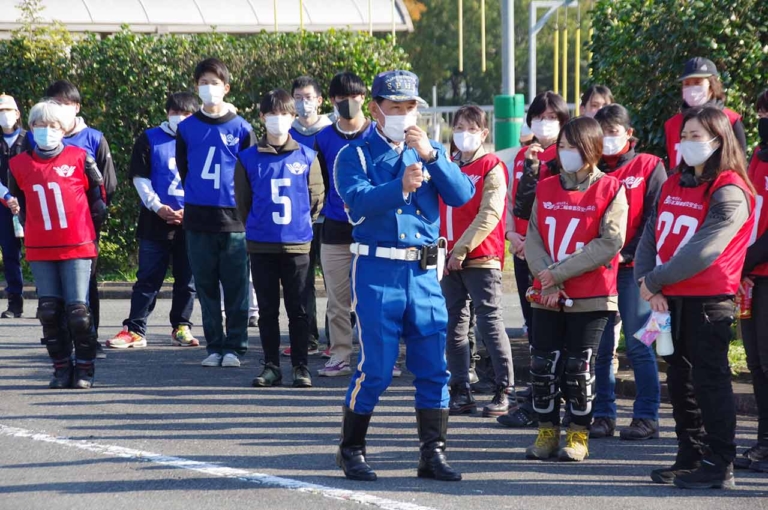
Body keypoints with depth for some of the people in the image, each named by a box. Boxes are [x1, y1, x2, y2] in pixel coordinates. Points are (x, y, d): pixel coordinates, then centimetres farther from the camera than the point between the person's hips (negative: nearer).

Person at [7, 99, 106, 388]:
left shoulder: (79, 159, -1)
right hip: (39, 250, 3)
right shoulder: (20, 165, 6)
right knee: (49, 311, 2)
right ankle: (62, 367, 13)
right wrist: (15, 208, 1)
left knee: (78, 310, -6)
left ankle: (85, 367, 8)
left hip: (77, 246, -3)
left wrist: (91, 230, 6)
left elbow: (97, 196, 7)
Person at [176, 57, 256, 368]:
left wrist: (242, 204, 2)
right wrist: (197, 195, 13)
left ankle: (235, 346, 5)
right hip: (198, 220, 2)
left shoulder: (241, 128, 2)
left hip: (233, 219, -2)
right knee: (206, 288, 6)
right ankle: (214, 346, 13)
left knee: (236, 287, -1)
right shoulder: (186, 128, 7)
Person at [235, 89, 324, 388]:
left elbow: (316, 198, 8)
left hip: (297, 245, -1)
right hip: (261, 247, 1)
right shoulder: (249, 159, 3)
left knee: (298, 310, 3)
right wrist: (258, 227, 12)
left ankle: (301, 366, 8)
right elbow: (243, 201, 10)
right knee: (267, 310, 6)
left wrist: (300, 224, 9)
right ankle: (271, 366, 12)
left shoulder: (306, 158, 2)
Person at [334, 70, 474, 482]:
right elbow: (358, 201, -16)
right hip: (377, 272, -4)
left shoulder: (429, 152, 15)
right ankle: (351, 451, 12)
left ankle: (433, 453, 11)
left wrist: (430, 155, -13)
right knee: (376, 367, -4)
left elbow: (461, 195, -2)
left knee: (433, 366, 2)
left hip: (424, 272, 4)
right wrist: (401, 188, -31)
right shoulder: (356, 154, 3)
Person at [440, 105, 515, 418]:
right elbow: (438, 212, 15)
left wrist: (462, 250, -15)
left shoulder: (491, 167, -3)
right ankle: (461, 392, 11)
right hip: (449, 260, 6)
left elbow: (490, 215, -11)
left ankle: (504, 391, -2)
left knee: (489, 322, -7)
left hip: (481, 257, -6)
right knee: (455, 326, 6)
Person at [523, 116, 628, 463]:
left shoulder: (610, 190, -5)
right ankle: (547, 432, 15)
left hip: (591, 299, -4)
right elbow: (533, 237, 4)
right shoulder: (546, 188, 9)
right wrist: (547, 281, -12)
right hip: (547, 297, 4)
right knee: (543, 365, 3)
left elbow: (610, 243, -13)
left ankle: (578, 435, 11)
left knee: (579, 367, -1)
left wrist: (560, 272, -16)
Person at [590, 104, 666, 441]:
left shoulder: (649, 167, 3)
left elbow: (656, 218, -3)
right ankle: (602, 415, 9)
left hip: (633, 267, -3)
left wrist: (628, 253, -12)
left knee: (638, 344, -5)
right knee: (598, 346, 3)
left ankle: (647, 417, -1)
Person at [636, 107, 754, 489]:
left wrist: (655, 280, -16)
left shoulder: (730, 193, -13)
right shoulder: (673, 185, 13)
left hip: (709, 301, -8)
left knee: (709, 380, -5)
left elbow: (703, 250, -21)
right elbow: (651, 235, 8)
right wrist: (647, 281, -9)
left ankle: (719, 465, -1)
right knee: (680, 379, 14)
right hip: (670, 300, 8)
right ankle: (690, 458, 24)